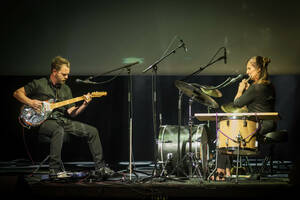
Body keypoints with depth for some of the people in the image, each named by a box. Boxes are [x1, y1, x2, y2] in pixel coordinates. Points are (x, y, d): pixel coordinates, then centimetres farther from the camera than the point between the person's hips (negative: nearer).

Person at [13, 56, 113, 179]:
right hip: (44, 121, -6)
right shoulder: (39, 84, 0)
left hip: (63, 120, 6)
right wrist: (30, 102, -15)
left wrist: (84, 105, -7)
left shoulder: (66, 89, 17)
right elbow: (17, 93, 1)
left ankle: (100, 167, 3)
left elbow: (71, 113, 10)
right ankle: (54, 170, -34)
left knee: (92, 131, -4)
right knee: (58, 130, -41)